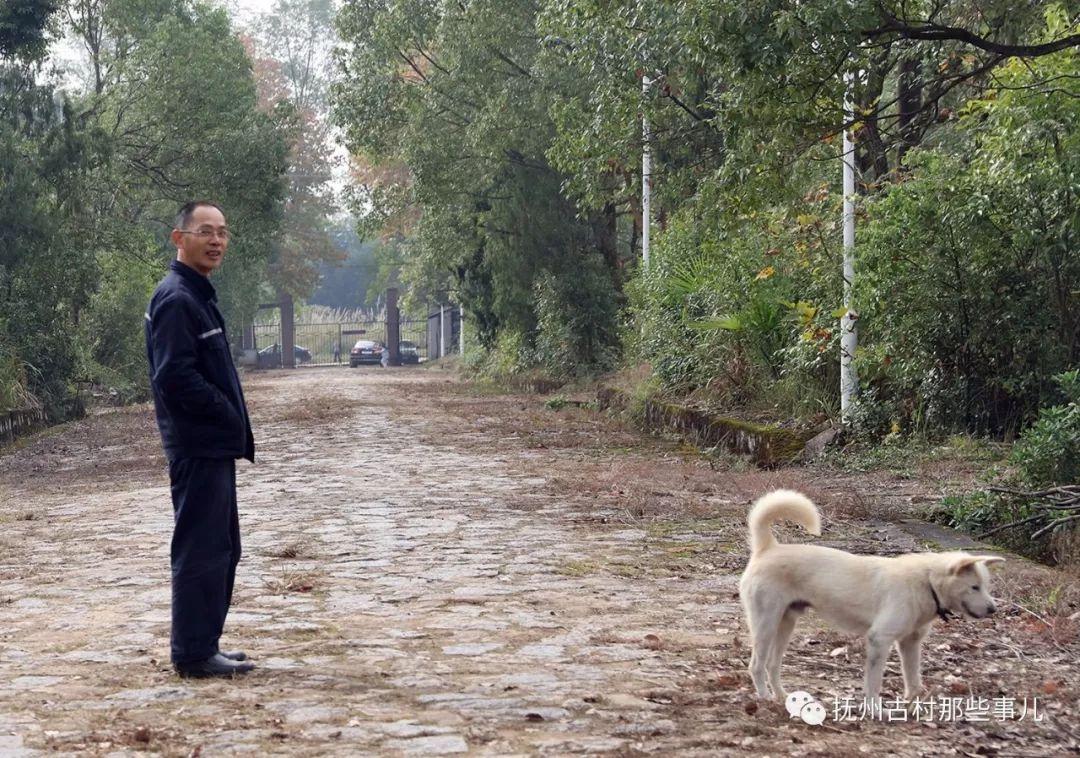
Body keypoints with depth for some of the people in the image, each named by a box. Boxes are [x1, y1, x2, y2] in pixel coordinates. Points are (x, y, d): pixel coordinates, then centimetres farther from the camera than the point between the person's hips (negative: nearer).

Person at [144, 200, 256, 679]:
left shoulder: (198, 295, 17)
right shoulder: (176, 299, -15)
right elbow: (175, 377, -23)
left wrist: (236, 427, 11)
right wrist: (229, 418, -14)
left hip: (214, 447, 10)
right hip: (198, 448, -10)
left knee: (221, 549, 15)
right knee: (201, 550, -5)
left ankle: (203, 646, 23)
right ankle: (194, 654, 1)